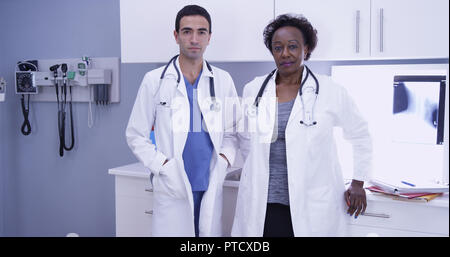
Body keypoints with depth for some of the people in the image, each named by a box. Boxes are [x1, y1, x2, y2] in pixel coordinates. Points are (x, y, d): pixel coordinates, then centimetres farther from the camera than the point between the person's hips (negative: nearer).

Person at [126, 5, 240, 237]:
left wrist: (224, 159, -4)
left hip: (211, 189, 2)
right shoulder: (155, 80, 2)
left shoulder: (223, 80, 8)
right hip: (172, 189, -2)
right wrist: (163, 166, -9)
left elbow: (233, 132, 14)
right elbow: (136, 135, 3)